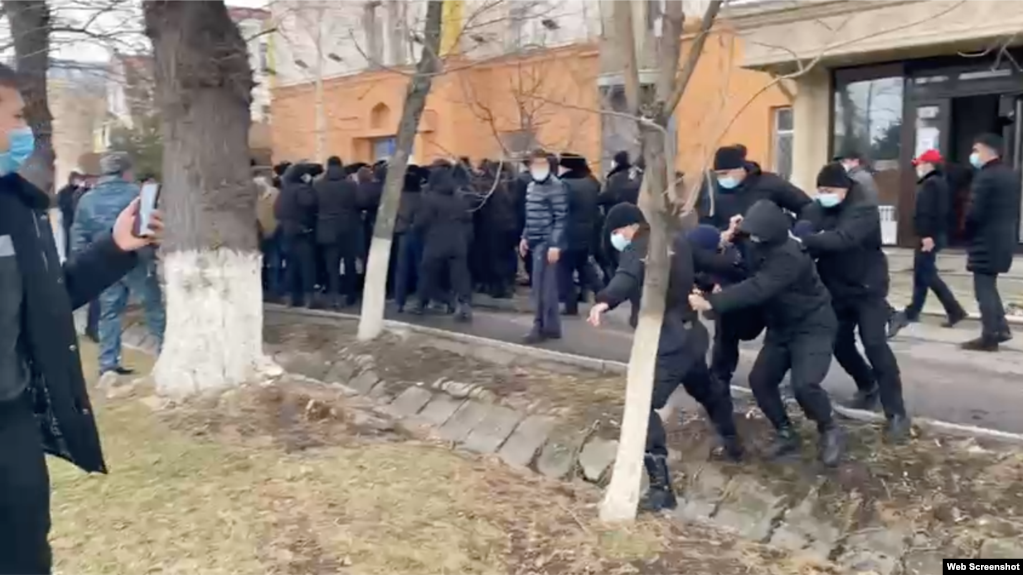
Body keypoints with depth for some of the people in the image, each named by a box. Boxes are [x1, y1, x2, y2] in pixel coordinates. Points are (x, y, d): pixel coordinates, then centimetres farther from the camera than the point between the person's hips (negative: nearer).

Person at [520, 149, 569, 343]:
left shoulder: (556, 187, -12)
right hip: (535, 242, 8)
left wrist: (555, 245, -21)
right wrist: (525, 237, 18)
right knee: (548, 285, 11)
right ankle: (552, 327, 16)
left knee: (541, 286, -7)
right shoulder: (531, 186, 15)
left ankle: (540, 326, 0)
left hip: (547, 243, -8)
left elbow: (561, 218, -16)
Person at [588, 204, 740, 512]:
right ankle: (732, 443, 55)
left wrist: (604, 301, -52)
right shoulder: (677, 242, 11)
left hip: (666, 342, -10)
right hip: (691, 334, 10)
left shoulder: (638, 250, -14)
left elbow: (627, 278, -36)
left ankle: (661, 487, -22)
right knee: (707, 390, 33)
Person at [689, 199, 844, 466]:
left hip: (812, 326, -8)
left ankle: (830, 431, 5)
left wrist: (711, 301, -51)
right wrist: (733, 238, -19)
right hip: (781, 327, 8)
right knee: (760, 379, 0)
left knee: (804, 384, -24)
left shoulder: (789, 256, -32)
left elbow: (756, 289, -43)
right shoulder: (759, 247, -2)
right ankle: (786, 433, 20)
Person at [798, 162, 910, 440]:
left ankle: (896, 413, -4)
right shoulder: (815, 210, -3)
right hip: (836, 290, 6)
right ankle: (868, 385, 41)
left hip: (867, 288, -5)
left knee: (875, 345, -12)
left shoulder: (864, 208, -21)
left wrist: (805, 240, -49)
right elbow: (804, 240, -13)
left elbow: (843, 238, -38)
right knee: (840, 344, 12)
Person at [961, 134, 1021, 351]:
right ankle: (1000, 328, 22)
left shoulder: (985, 176, -18)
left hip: (986, 242, -9)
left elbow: (975, 213, -20)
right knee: (989, 286, 20)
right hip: (1004, 240, 9)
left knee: (984, 289, -2)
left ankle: (989, 337, 2)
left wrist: (968, 235, -4)